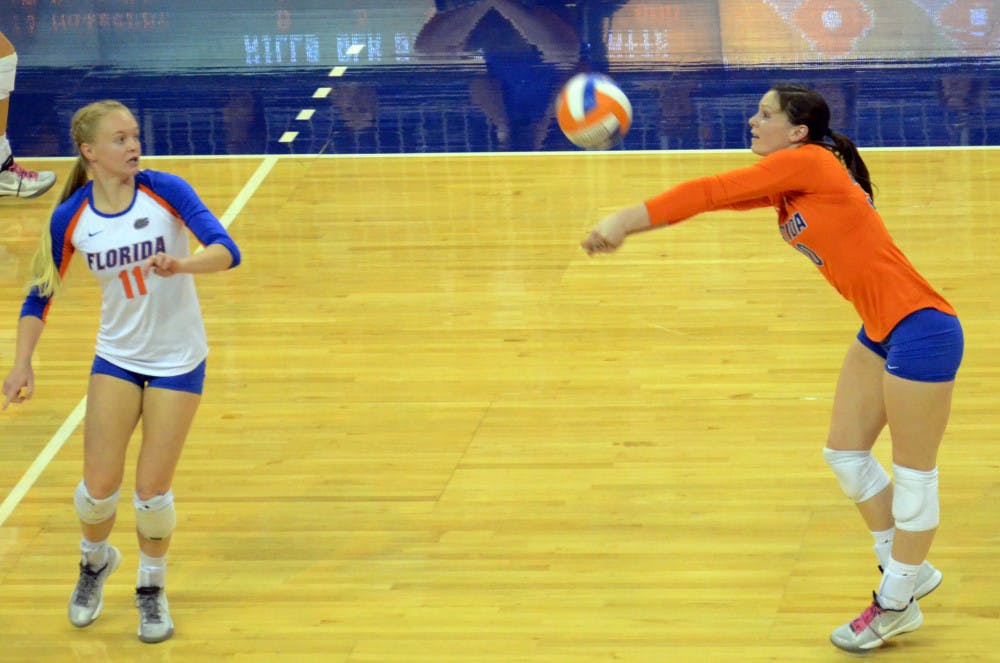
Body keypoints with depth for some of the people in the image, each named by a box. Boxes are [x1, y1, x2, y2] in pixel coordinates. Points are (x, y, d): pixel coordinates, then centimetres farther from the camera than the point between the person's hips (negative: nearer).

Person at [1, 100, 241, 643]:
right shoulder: (71, 218, -10)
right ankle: (95, 560, 34)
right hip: (117, 358, 2)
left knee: (152, 490, -2)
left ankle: (152, 587, 24)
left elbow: (226, 251, -25)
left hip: (178, 360, -2)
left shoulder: (165, 191, -16)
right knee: (99, 486, 0)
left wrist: (180, 264, -45)